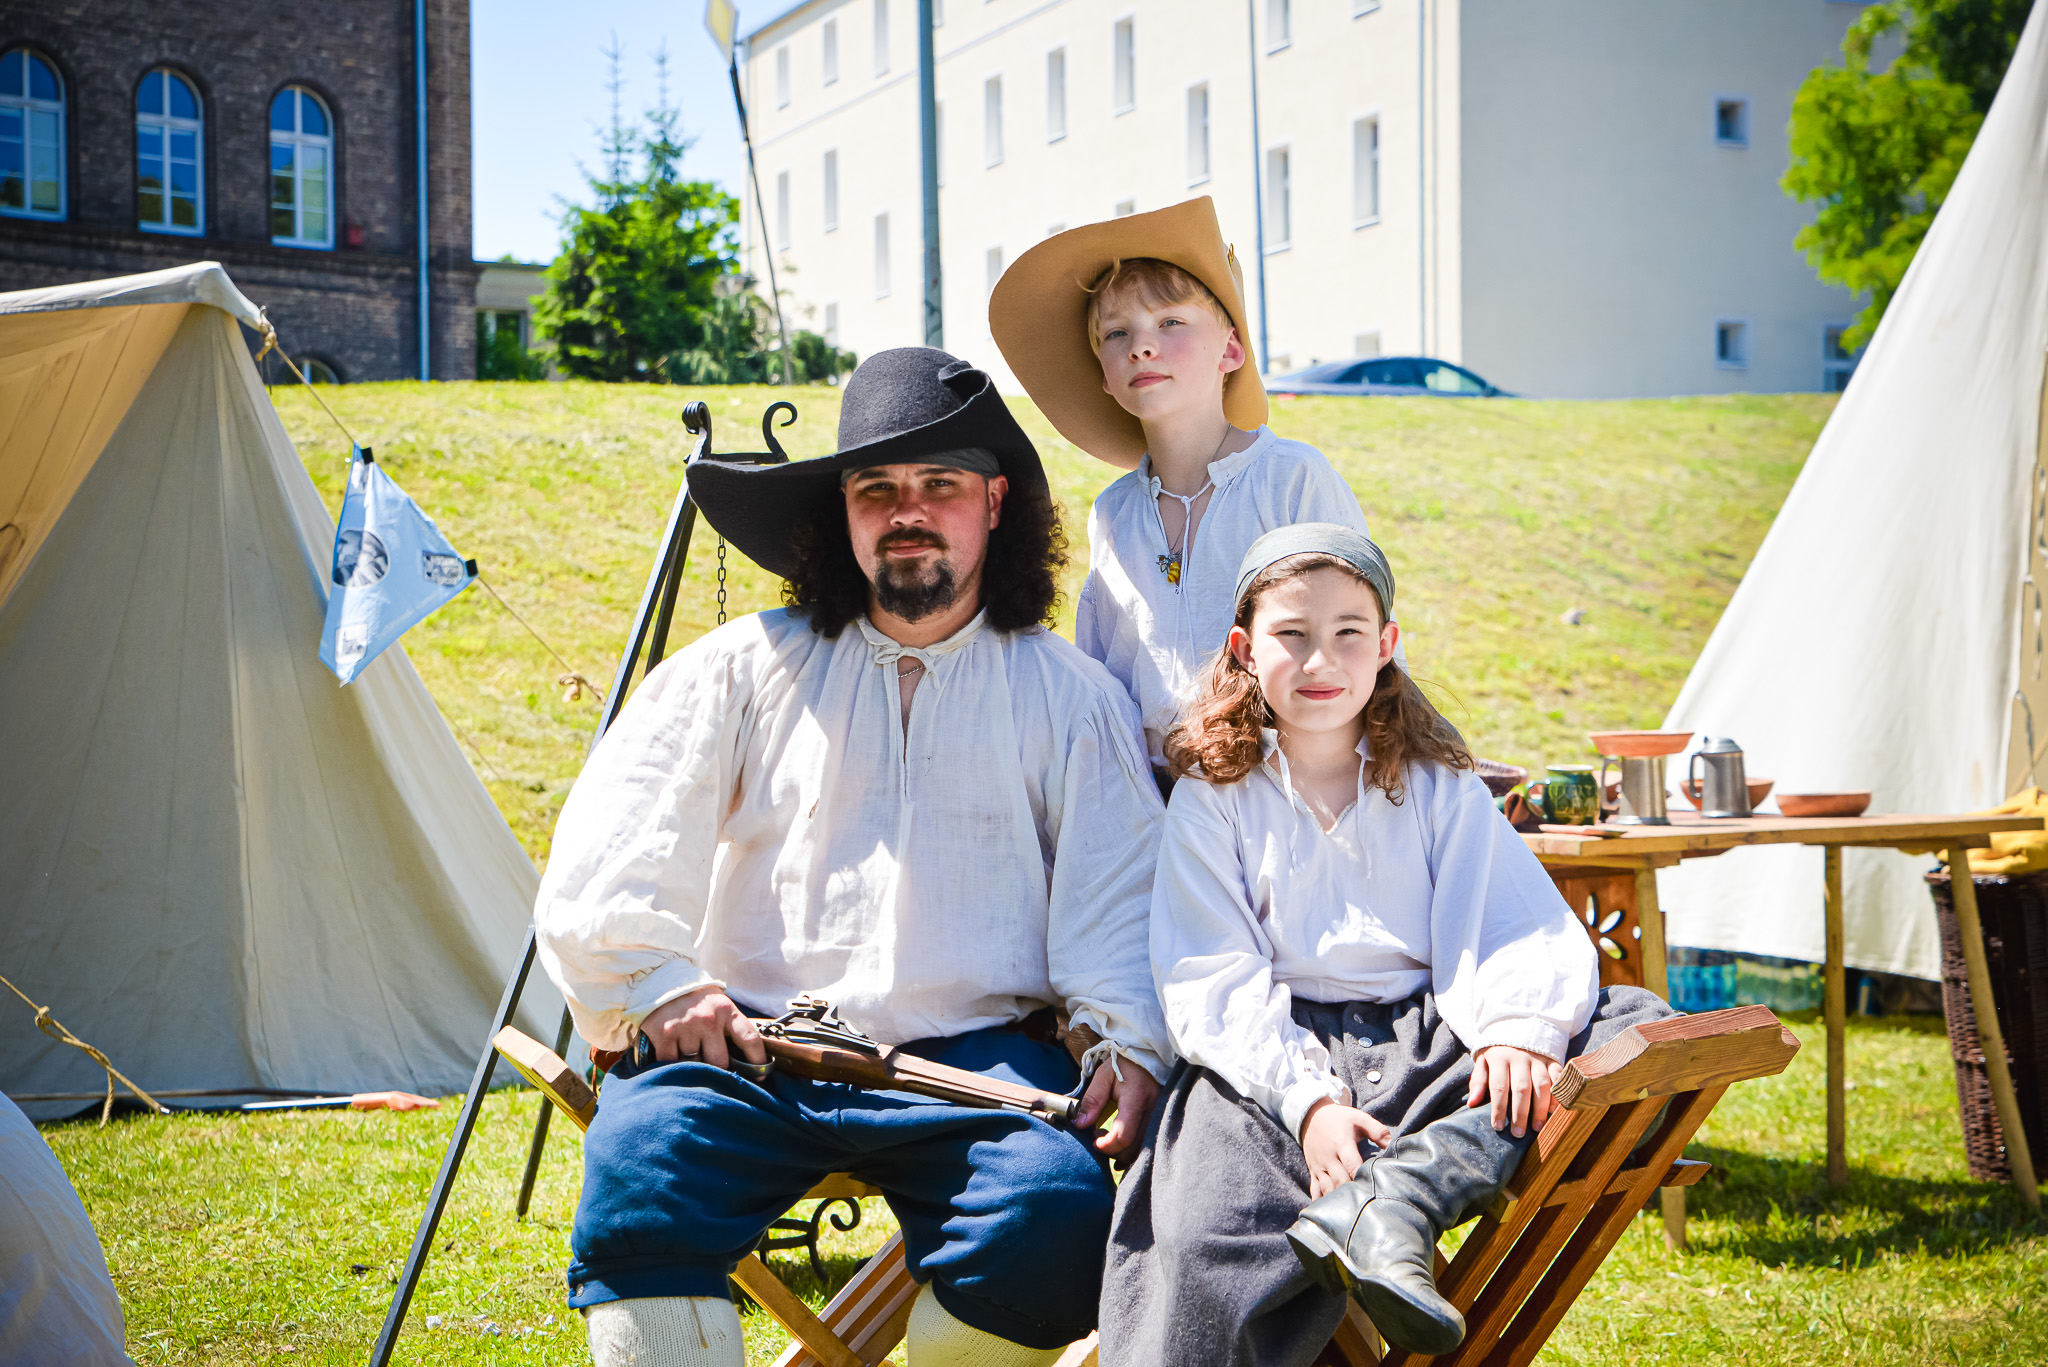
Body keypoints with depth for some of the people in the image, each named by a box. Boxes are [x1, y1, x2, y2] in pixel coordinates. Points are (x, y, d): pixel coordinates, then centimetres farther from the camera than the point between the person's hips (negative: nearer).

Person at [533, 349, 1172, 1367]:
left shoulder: (1070, 697, 17)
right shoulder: (744, 668, 17)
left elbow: (1118, 900, 11)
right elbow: (603, 858, 12)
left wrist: (1129, 1042, -6)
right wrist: (655, 984, -4)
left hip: (971, 1059, 0)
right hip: (745, 1047, 0)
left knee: (1058, 1214, -31)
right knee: (639, 1172, -31)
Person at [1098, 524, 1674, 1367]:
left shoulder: (1438, 789, 16)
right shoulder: (1213, 801, 9)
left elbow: (1519, 931, 4)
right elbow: (1215, 986, -2)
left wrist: (1517, 1029, -20)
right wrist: (1307, 1098, -20)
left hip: (1423, 1040, 3)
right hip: (1274, 1058, -3)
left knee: (1639, 1022, -23)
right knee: (1201, 1248, -35)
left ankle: (1387, 1200, -38)